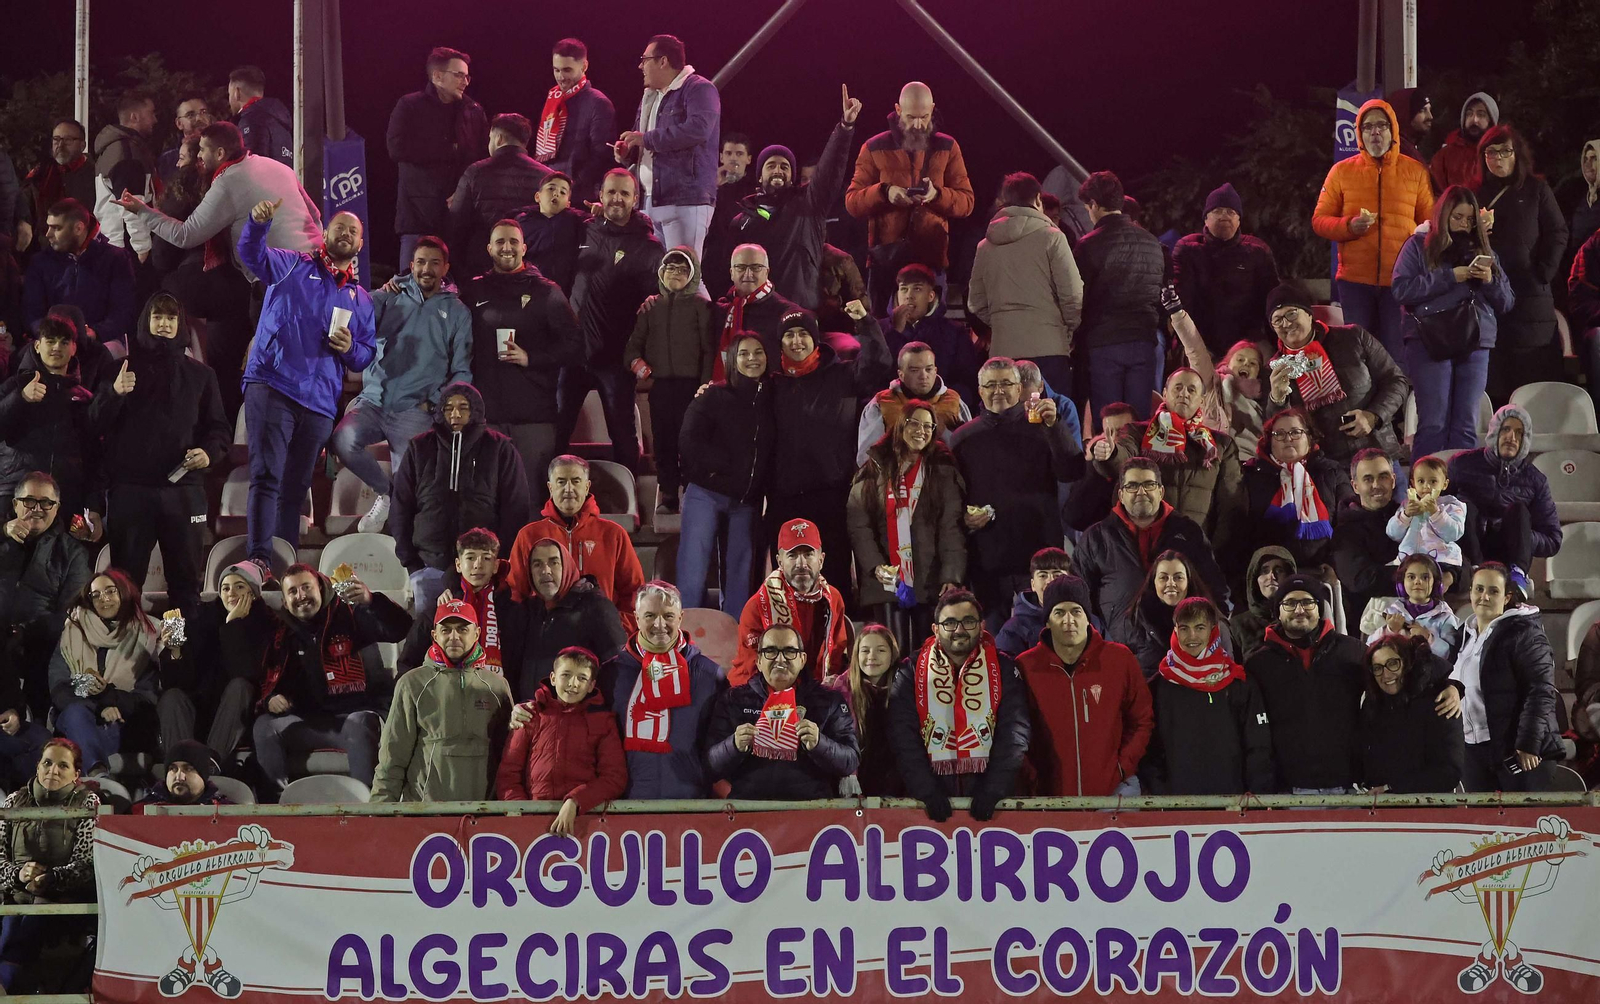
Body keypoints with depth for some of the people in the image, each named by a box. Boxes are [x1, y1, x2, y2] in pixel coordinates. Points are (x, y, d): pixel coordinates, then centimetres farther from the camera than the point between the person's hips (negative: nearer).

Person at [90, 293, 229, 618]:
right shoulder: (125, 368, 12)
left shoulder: (200, 374, 16)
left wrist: (209, 452, -6)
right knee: (125, 578, -3)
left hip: (182, 488, 1)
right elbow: (96, 424, 4)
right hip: (130, 488, -1)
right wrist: (114, 392, -15)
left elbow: (219, 428, 16)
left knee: (186, 578, 0)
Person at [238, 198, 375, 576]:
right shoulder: (293, 267, 9)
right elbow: (251, 253, -8)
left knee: (296, 488, 9)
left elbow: (367, 357, 22)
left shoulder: (362, 300, 21)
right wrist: (259, 221, -29)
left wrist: (350, 349, -3)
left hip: (319, 402, 5)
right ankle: (259, 558, -26)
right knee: (267, 476, -17)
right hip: (272, 386, -5)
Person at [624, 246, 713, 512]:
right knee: (663, 441, 3)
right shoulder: (651, 306, 16)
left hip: (690, 384, -4)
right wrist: (637, 365, -3)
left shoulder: (700, 305, 4)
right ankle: (667, 497, 8)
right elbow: (634, 344, 18)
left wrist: (705, 384, -11)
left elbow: (709, 349, -2)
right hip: (659, 385, 4)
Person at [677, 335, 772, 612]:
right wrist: (731, 464, -11)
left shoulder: (772, 399, 7)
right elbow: (690, 444, -10)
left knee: (741, 580, 6)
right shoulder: (713, 396, -2)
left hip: (746, 502, 3)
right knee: (692, 578, -6)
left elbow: (771, 454, 9)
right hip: (706, 495, -3)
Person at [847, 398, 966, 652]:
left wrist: (951, 577, -11)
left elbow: (952, 527, 0)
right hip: (888, 580, 0)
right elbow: (858, 524, 2)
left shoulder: (943, 471, 9)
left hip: (929, 581, 0)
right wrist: (876, 566, -12)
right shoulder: (876, 469, 9)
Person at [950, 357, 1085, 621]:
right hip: (986, 561, 2)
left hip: (1040, 556, -1)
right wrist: (963, 518, -6)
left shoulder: (1040, 428, 6)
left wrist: (1055, 426, -20)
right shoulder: (962, 438, 11)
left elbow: (1071, 473, -8)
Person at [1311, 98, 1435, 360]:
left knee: (1396, 353, 0)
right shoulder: (1342, 171, 6)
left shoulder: (1415, 172, 6)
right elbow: (1319, 221, 6)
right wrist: (1349, 226, -13)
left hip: (1401, 280, -1)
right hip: (1355, 281, 1)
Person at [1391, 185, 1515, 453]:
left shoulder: (1483, 250, 20)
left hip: (1476, 343, 4)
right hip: (1430, 341, -4)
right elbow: (1401, 289, -6)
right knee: (1434, 423, -10)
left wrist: (1491, 281, -2)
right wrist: (1450, 277, -9)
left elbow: (1507, 302, 19)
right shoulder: (1419, 245, 9)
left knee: (1467, 426, -1)